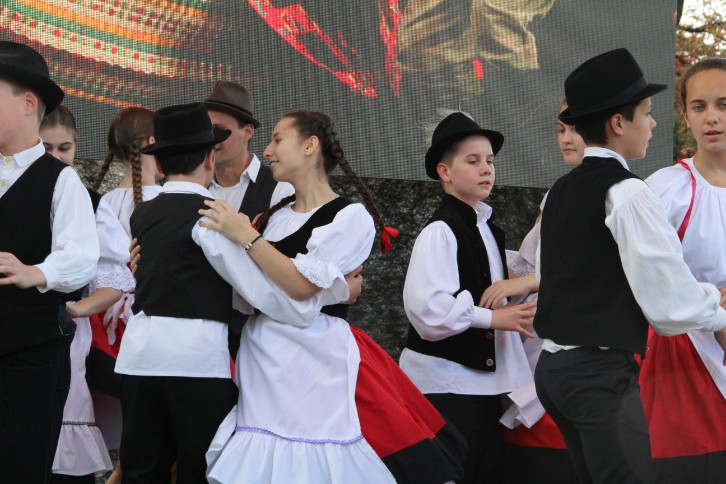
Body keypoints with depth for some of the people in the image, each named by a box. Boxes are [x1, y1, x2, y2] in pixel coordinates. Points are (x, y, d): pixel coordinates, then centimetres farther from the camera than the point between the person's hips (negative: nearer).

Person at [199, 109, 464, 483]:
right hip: (262, 362, 6)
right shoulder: (276, 216, 14)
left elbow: (303, 286, -16)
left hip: (315, 364, -6)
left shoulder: (350, 217, -5)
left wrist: (245, 236, -11)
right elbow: (247, 291, 14)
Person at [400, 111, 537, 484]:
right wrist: (492, 317, -19)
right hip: (447, 378, -9)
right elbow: (427, 306, -24)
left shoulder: (487, 229, 13)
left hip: (485, 377, 9)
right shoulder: (440, 231, -14)